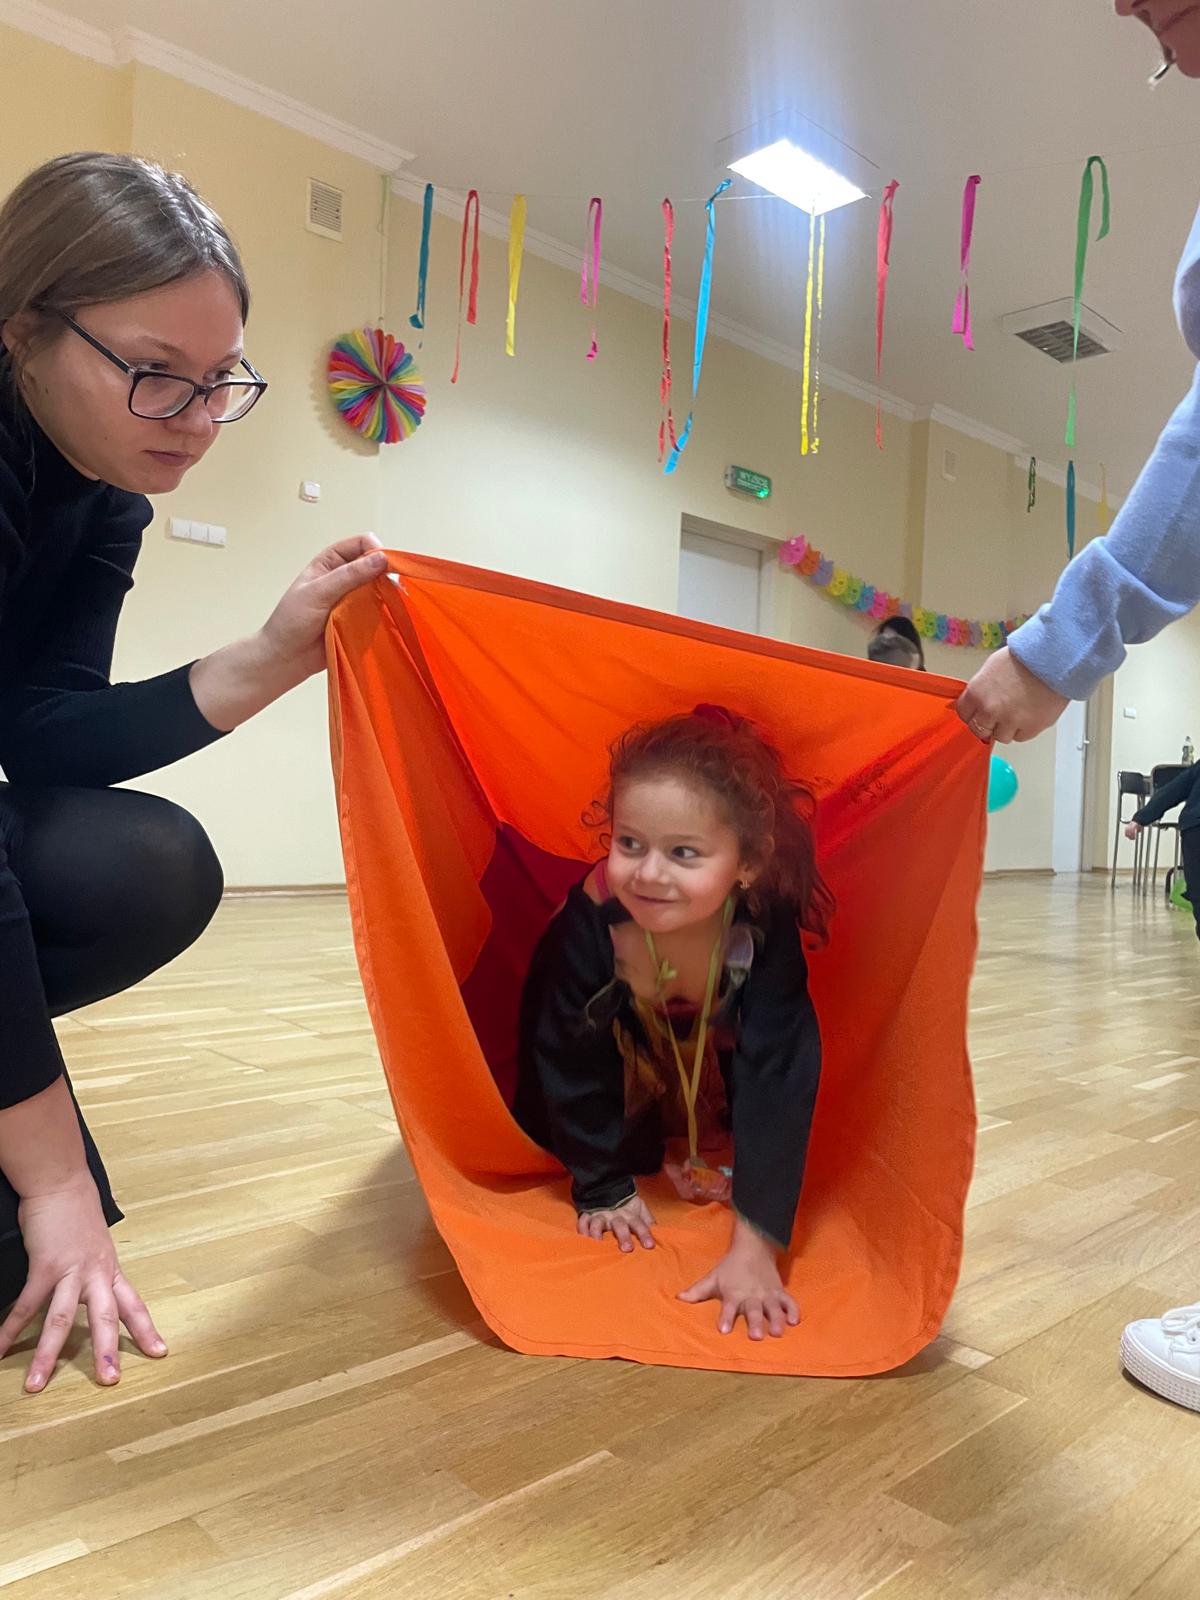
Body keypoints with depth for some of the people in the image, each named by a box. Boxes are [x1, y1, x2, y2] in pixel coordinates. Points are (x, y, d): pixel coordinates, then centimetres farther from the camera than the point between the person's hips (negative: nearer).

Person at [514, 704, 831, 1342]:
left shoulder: (765, 929, -42)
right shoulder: (592, 919, -42)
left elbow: (777, 1075, -41)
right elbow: (573, 1051, -27)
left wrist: (755, 1246, -43)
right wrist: (604, 1187, -18)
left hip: (721, 1038, 1)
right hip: (621, 1032, 0)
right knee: (548, 1120, -5)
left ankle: (708, 1144, 29)